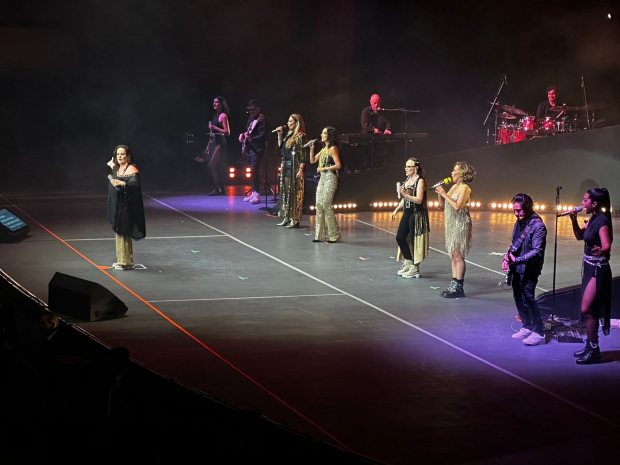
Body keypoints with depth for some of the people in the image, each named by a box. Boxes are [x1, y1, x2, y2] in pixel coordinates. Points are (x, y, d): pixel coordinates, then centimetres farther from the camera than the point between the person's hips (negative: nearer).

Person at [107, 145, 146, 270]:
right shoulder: (118, 169, 10)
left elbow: (135, 185, -30)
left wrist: (121, 183, -46)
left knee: (124, 233, -7)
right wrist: (113, 166, 35)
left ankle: (127, 262, -1)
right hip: (117, 206, 9)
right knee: (119, 233, 14)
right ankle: (122, 260, 22)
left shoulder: (131, 169, -15)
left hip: (126, 207, -9)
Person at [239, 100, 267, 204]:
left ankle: (256, 194, -13)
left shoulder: (262, 119, -9)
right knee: (253, 171, 13)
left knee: (254, 170, -14)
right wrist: (243, 135, 5)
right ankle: (254, 193, 19)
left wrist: (251, 138, -29)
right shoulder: (250, 119, 18)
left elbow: (262, 135, -16)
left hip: (257, 149, -9)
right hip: (249, 148, 9)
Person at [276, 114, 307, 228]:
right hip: (285, 166, 9)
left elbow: (303, 155, -14)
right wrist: (280, 135, 12)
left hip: (294, 167, -9)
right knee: (285, 192, 11)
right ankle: (287, 217, 18)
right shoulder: (289, 135, 14)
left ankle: (295, 220, -1)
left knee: (294, 193, -5)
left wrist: (300, 170, -20)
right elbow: (280, 147, 20)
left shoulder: (300, 136, -11)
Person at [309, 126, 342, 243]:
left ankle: (334, 235, -3)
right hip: (322, 178, 9)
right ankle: (320, 235, 8)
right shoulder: (324, 149, 17)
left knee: (326, 205, -9)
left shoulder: (333, 148, -9)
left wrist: (324, 168, -14)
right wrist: (312, 149, 7)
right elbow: (312, 161, 20)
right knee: (319, 205, 5)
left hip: (330, 178, -9)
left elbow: (338, 165, -16)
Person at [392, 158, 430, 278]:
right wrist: (397, 209, 16)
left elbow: (419, 200, -21)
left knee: (415, 240, -3)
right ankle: (408, 262, 21)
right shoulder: (407, 180, 13)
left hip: (417, 214, -9)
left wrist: (405, 194, -30)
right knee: (400, 238, 8)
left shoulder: (420, 181, -12)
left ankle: (415, 268, 6)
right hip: (407, 213, 9)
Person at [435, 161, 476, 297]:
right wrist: (440, 194, 2)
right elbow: (443, 206, 17)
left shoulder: (465, 188, -10)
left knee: (458, 255, -8)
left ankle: (459, 288, -5)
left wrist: (445, 194, -17)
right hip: (452, 224, 9)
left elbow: (457, 206, -23)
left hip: (461, 224, -9)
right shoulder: (454, 186, 15)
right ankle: (453, 285, 15)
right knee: (453, 255, 10)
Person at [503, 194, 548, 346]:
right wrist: (508, 257, 1)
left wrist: (517, 260, -27)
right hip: (517, 268, 9)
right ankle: (527, 327, 27)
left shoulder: (537, 225, -15)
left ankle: (538, 333, -5)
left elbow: (537, 252, -20)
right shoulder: (519, 222, 10)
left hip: (529, 269, -8)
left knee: (528, 297, -11)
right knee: (518, 297, 13)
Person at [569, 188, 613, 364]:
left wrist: (601, 250, -43)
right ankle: (590, 346, 22)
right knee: (587, 310, 13)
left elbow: (607, 246, -25)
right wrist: (574, 220, 6)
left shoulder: (602, 221, -18)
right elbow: (580, 236, 19)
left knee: (587, 309, -11)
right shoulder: (593, 219, 8)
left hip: (598, 270, -10)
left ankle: (594, 350, -5)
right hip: (590, 268, 10)